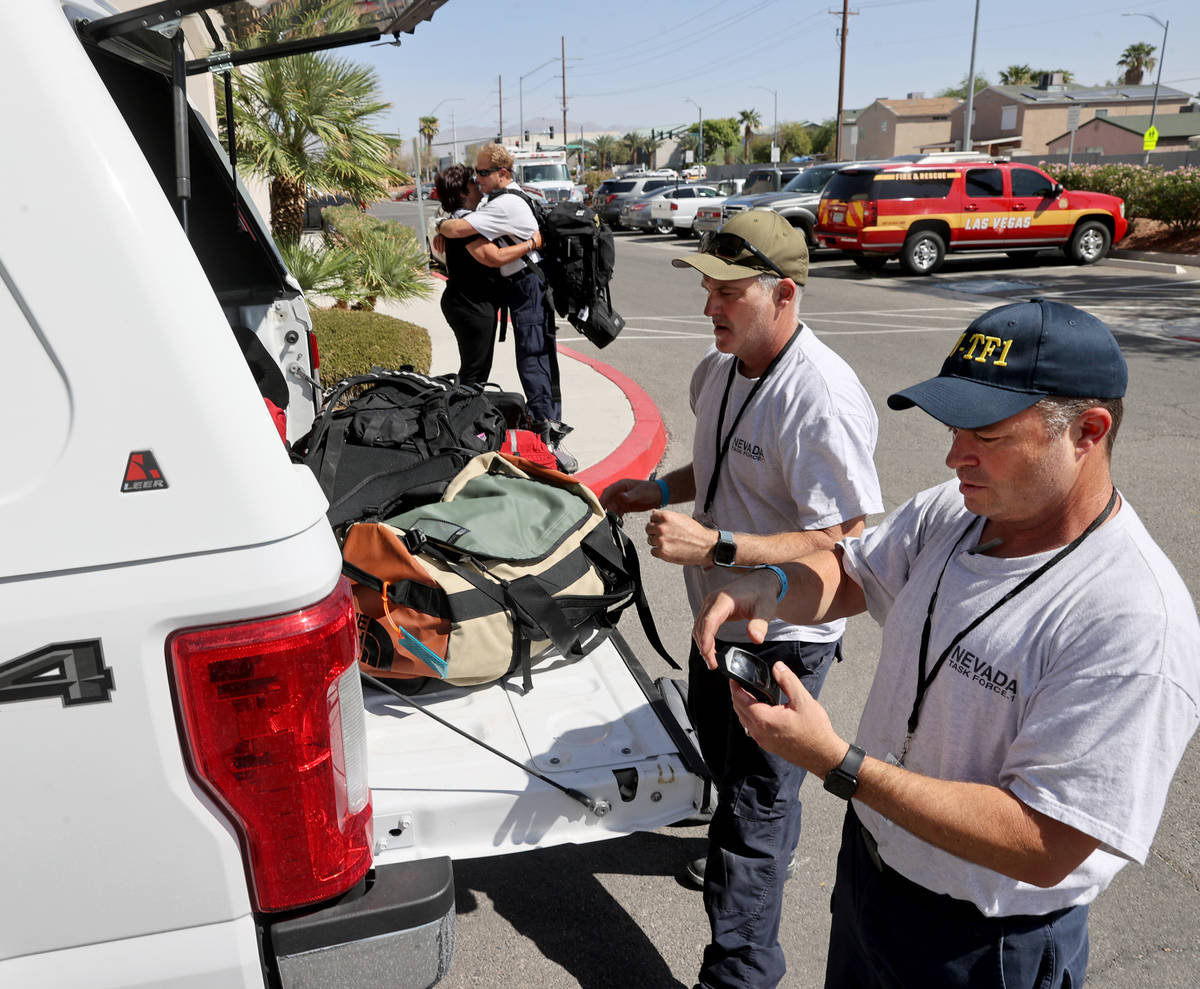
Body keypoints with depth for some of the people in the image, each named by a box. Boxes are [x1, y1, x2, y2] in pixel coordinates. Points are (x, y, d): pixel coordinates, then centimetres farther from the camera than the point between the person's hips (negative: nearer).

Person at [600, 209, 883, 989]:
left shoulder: (821, 398, -29)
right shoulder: (719, 368, 1)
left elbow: (844, 541, -30)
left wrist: (713, 545, -35)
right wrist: (660, 491, 0)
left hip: (782, 638, -9)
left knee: (756, 801, 4)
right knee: (723, 754, 30)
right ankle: (761, 852, 59)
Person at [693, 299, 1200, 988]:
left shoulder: (1137, 625, -31)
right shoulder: (955, 511, -9)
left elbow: (1043, 847, -31)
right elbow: (847, 573, 5)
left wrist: (838, 764, -34)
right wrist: (770, 589, -19)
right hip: (869, 860, 6)